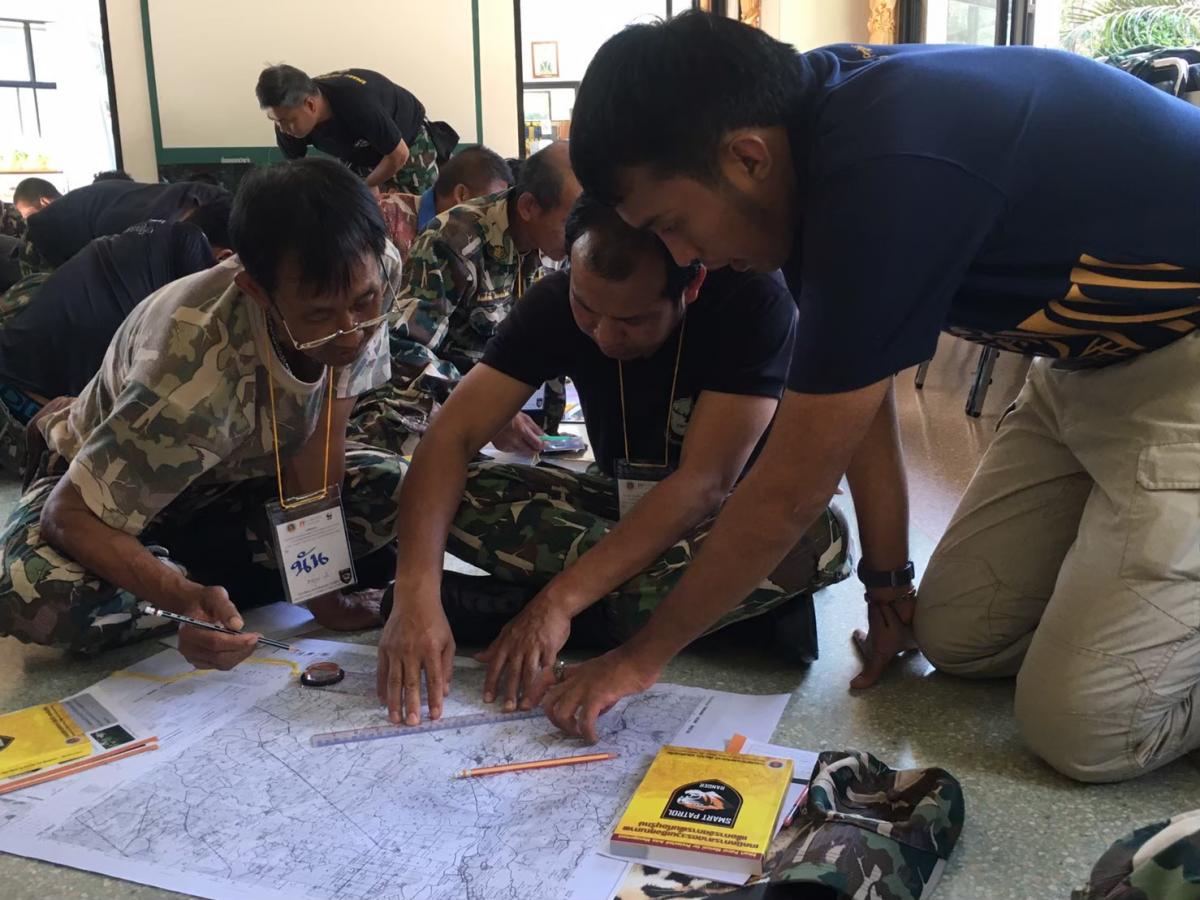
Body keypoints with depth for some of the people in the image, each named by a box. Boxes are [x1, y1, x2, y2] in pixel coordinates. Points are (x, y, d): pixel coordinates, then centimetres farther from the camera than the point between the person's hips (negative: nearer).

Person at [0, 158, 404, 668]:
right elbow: (69, 516, -33)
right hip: (121, 478, -5)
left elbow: (319, 439, -19)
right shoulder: (196, 370, -40)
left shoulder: (368, 281, -25)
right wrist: (187, 599, -49)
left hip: (240, 471, 5)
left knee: (396, 492, -18)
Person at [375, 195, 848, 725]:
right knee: (453, 499, -21)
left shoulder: (753, 300, -26)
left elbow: (704, 482, -31)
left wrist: (560, 600, -38)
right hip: (622, 503, 3)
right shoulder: (555, 302, -16)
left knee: (820, 537, -37)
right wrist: (416, 591, -37)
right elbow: (453, 437, -21)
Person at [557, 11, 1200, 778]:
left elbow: (793, 488, -24)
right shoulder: (818, 109, -6)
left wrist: (645, 655, -11)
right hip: (1092, 361, 8)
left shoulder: (887, 177, -34)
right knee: (956, 637, 7)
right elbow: (857, 389, 2)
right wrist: (888, 579, 9)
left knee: (1083, 727, -12)